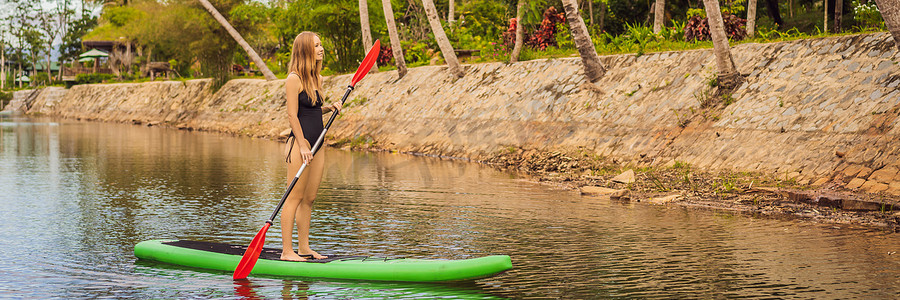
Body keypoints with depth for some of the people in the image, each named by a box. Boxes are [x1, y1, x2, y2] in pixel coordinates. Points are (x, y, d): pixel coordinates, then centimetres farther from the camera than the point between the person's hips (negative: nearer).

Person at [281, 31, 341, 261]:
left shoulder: (317, 78, 15)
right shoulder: (294, 79, -10)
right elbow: (292, 115, -13)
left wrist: (329, 107, 5)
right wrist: (302, 145, -17)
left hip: (316, 143, 8)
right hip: (300, 141, -8)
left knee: (309, 199, 10)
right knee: (295, 197, -6)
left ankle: (304, 248, 17)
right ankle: (287, 251, -3)